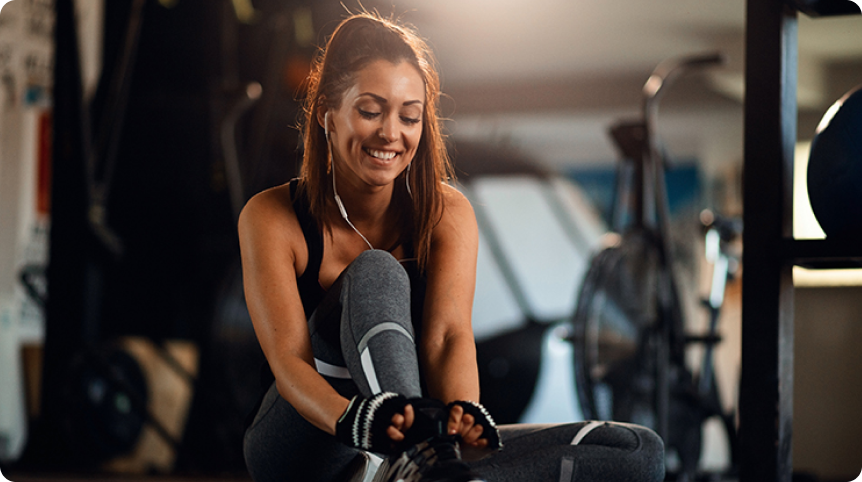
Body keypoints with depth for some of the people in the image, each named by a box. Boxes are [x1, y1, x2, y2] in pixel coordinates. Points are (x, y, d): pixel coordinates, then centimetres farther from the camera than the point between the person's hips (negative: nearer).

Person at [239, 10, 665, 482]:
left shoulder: (446, 213, 1)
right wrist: (353, 421, -42)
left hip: (419, 439, 3)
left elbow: (448, 335, -15)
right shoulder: (271, 217, -7)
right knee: (376, 273, -27)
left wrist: (462, 416, -38)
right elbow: (289, 358, -20)